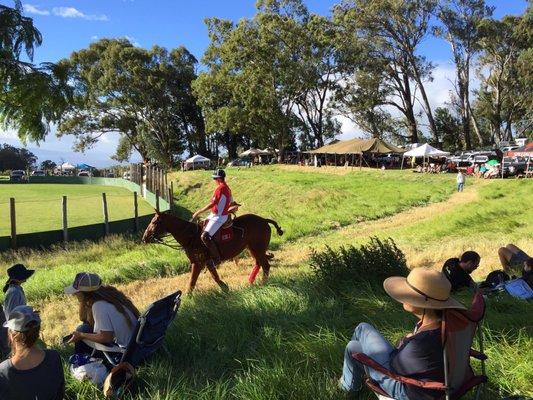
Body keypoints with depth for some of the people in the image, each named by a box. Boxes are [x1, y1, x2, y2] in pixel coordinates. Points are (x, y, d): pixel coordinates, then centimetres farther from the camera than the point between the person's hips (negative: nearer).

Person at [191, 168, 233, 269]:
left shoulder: (220, 188, -18)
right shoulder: (227, 188, 12)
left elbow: (212, 204, -22)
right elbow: (232, 203, 22)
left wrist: (199, 212, -17)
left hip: (218, 217, -11)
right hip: (215, 215, 11)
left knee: (204, 236, -22)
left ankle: (216, 258, -13)